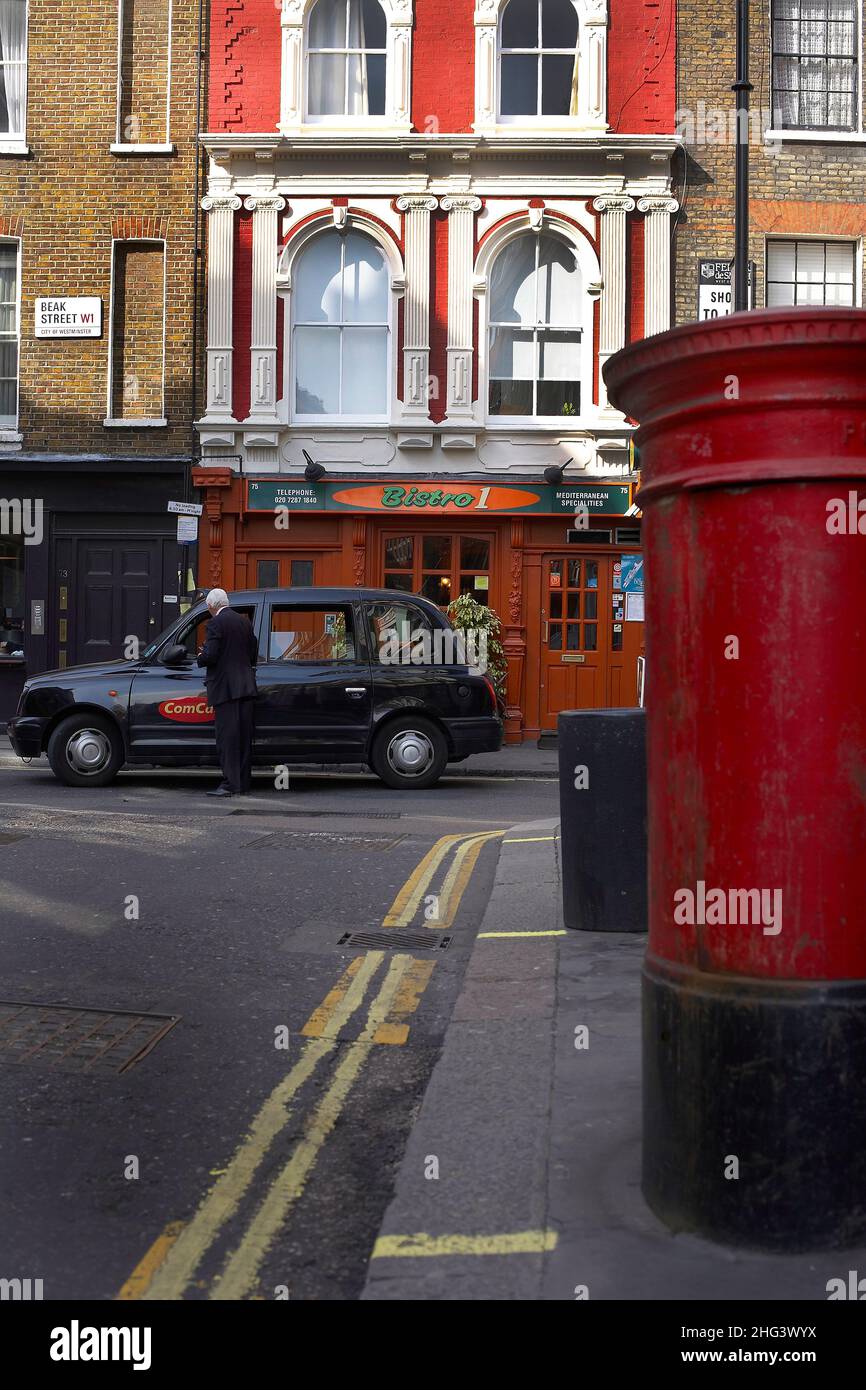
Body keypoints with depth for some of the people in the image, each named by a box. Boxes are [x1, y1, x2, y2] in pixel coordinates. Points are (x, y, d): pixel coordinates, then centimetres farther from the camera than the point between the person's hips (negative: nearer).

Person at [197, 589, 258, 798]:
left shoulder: (216, 623, -10)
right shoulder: (244, 621, 12)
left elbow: (210, 655, -16)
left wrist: (200, 657, 5)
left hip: (226, 688, -7)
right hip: (246, 686, 7)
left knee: (227, 736, -4)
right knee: (244, 737, 10)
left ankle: (230, 784, -6)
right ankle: (243, 783, 14)